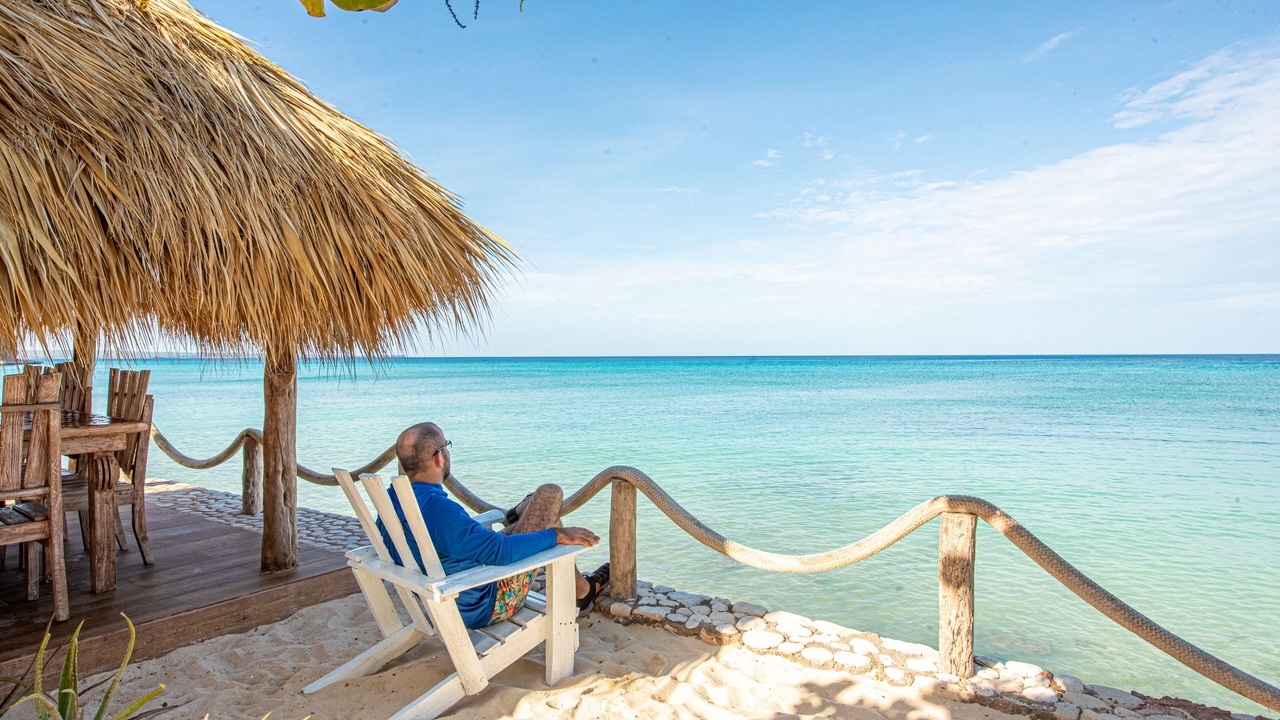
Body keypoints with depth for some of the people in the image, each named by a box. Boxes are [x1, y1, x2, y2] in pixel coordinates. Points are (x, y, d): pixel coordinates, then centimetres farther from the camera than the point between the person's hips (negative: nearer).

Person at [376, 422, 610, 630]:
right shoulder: (437, 510, -33)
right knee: (550, 495, -3)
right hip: (487, 607, -9)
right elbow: (500, 551, -33)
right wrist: (558, 535, -22)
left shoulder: (391, 500, -4)